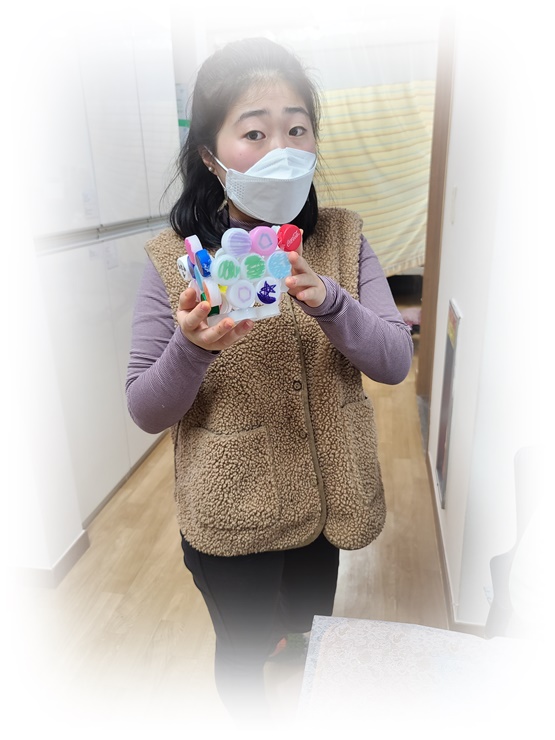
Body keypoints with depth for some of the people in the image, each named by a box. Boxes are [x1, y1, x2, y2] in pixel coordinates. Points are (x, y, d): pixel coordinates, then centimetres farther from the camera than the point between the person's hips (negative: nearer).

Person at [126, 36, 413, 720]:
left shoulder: (343, 240, -7)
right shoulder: (173, 260, -14)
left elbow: (395, 362, -13)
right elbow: (146, 412, -12)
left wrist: (328, 302, -31)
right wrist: (192, 347, -32)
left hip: (324, 500, 3)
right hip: (230, 513, -2)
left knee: (311, 628, 27)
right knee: (245, 648, 22)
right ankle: (248, 717, 57)